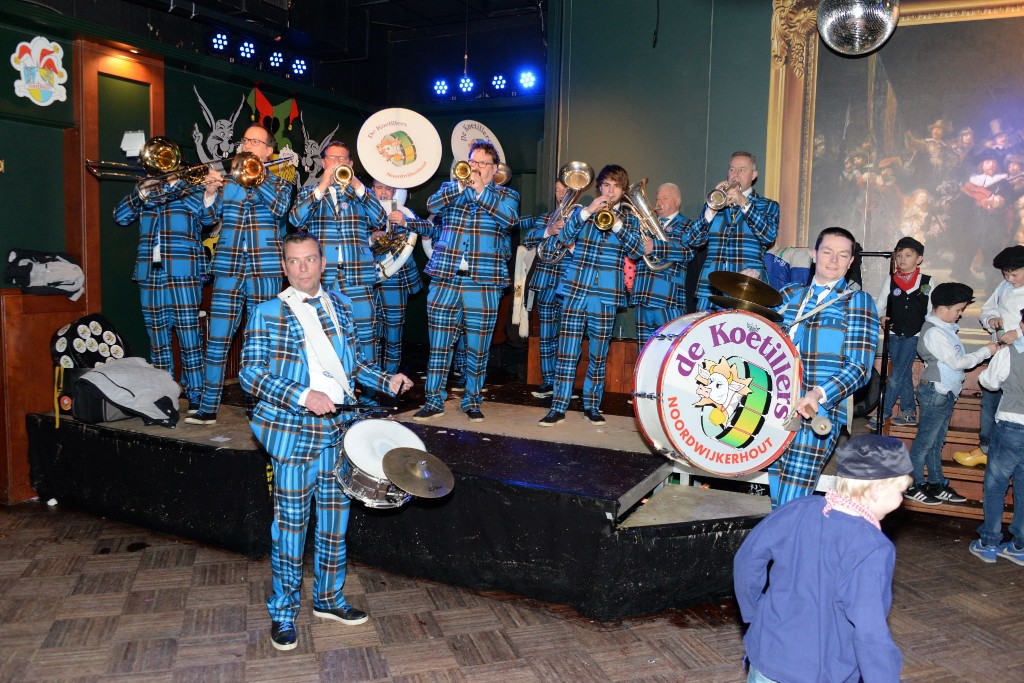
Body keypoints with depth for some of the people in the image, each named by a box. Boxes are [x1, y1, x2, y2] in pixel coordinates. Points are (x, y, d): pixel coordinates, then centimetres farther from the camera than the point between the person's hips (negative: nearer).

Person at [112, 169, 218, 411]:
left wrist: (175, 183, -10)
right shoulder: (145, 198, 20)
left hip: (183, 277, -5)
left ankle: (196, 396, 1)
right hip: (150, 278, 5)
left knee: (189, 340, -6)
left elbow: (209, 216, -13)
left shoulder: (193, 192, 7)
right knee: (158, 343, 9)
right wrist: (143, 192, -5)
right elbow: (120, 216, 8)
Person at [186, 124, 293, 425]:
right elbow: (210, 217, 9)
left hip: (264, 272, -2)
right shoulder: (228, 181, 15)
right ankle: (208, 408, 4)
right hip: (228, 269, 2)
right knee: (217, 340, -1)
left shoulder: (279, 182, 9)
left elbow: (280, 208, -12)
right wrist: (210, 193, -10)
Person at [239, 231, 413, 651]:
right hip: (292, 431, -5)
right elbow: (250, 374, -12)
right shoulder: (268, 313, -5)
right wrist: (302, 396, -23)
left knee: (335, 518, 13)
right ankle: (283, 612, 21)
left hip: (338, 427, 5)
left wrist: (387, 381, 1)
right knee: (291, 522, 4)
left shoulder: (340, 306, 10)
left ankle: (328, 599, 31)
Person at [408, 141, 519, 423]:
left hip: (483, 283, -1)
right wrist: (462, 185, -15)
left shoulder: (507, 195, 10)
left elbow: (508, 216, -12)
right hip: (444, 281, 2)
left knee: (478, 349, 4)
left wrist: (481, 189, -14)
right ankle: (434, 401, 14)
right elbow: (431, 204, -6)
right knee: (438, 346, 4)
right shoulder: (450, 189, 15)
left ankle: (472, 401, 18)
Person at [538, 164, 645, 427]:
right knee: (567, 350, -3)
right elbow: (563, 237, -3)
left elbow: (637, 251, -3)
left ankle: (592, 405, 18)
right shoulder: (582, 212, 12)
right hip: (576, 289, 0)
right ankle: (558, 407, 2)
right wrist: (587, 212, -13)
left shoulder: (629, 219, 11)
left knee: (598, 353, 6)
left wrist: (617, 224, -14)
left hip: (607, 294, 0)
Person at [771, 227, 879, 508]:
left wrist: (819, 394, -22)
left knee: (792, 509, -11)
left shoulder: (857, 301, 2)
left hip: (819, 413, -4)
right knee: (777, 501, 8)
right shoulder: (790, 295, 16)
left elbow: (860, 367, -7)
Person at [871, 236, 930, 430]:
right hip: (894, 334, 3)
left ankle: (883, 414, -3)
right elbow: (879, 304, 8)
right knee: (904, 374, 9)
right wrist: (881, 318, -10)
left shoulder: (927, 282, 0)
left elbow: (932, 310, 4)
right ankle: (909, 413, 19)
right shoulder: (891, 280, 4)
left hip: (913, 335, -3)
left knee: (897, 375, -8)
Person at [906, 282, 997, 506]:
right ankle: (912, 487, 11)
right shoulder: (934, 332, -20)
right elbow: (957, 362, -19)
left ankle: (937, 485, 26)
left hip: (946, 393, 9)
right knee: (925, 442, 0)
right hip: (935, 393, -9)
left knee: (936, 442, 16)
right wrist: (986, 351, -11)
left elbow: (957, 359, 10)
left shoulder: (945, 327, 9)